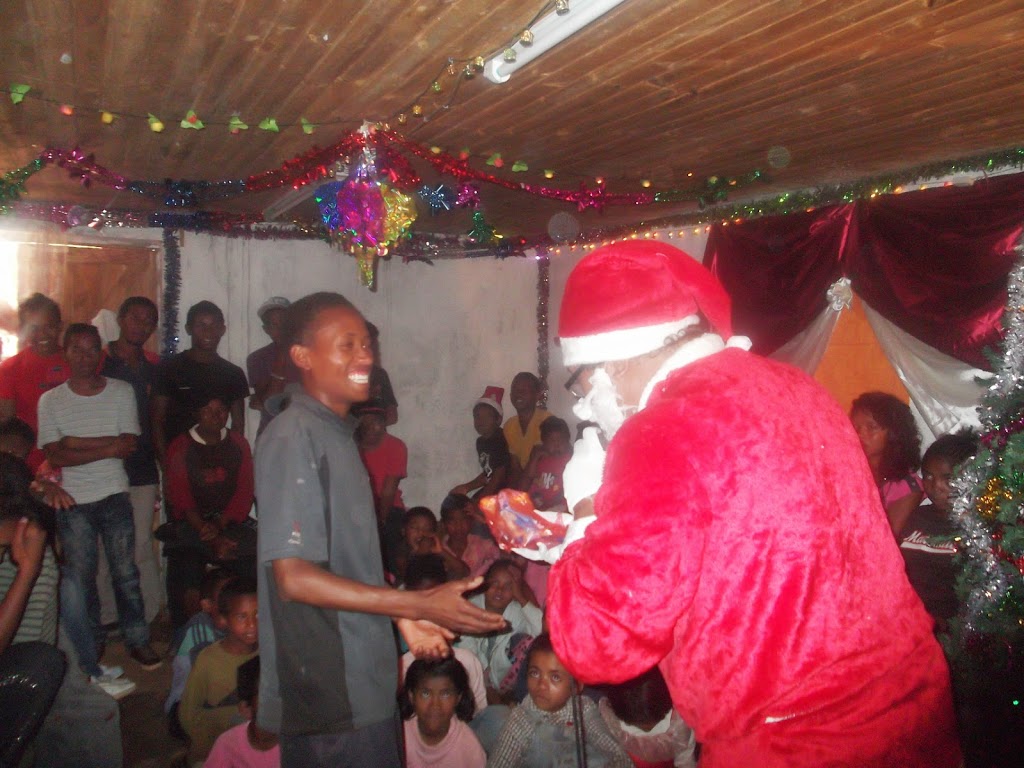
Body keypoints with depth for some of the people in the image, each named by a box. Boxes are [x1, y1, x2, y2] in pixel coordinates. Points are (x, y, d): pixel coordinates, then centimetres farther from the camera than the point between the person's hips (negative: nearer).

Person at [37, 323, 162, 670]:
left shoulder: (121, 392, 1)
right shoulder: (50, 400, 1)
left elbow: (129, 445, -8)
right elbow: (55, 455, -9)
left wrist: (77, 443, -12)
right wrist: (107, 448, -15)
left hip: (114, 496, 0)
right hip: (72, 502, 1)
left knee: (126, 572, 5)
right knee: (81, 576, 9)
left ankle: (137, 640, 16)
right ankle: (91, 643, 24)